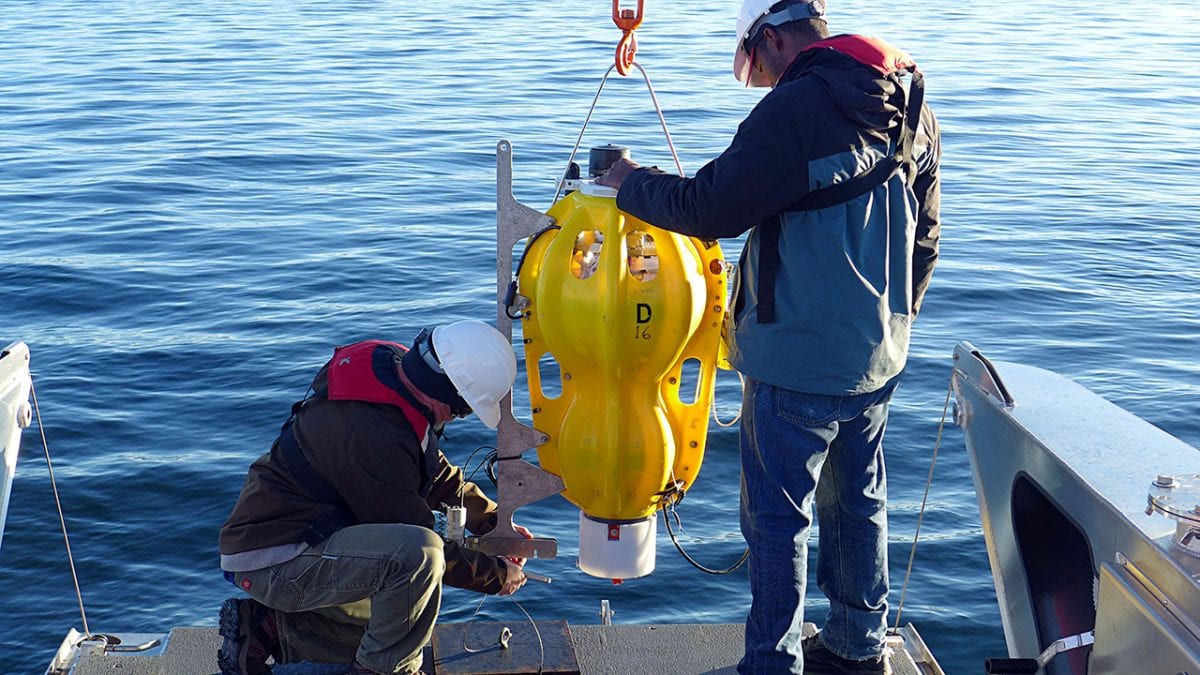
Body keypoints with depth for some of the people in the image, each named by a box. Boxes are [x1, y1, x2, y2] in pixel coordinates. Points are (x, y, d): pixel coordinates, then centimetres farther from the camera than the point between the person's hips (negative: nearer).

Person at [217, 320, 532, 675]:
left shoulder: (392, 368, -1)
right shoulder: (373, 437, -30)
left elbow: (438, 473, 17)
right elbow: (419, 545, -19)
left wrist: (495, 522, 14)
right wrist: (497, 575, -6)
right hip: (273, 559, -11)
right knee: (417, 555, -32)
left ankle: (265, 631, 18)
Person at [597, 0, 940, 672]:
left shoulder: (799, 107, -20)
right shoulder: (914, 108, 7)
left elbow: (712, 208, -18)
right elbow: (925, 237, 15)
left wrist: (633, 183, 0)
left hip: (799, 361, -8)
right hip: (881, 354, 9)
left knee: (779, 517, 3)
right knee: (860, 500, 21)